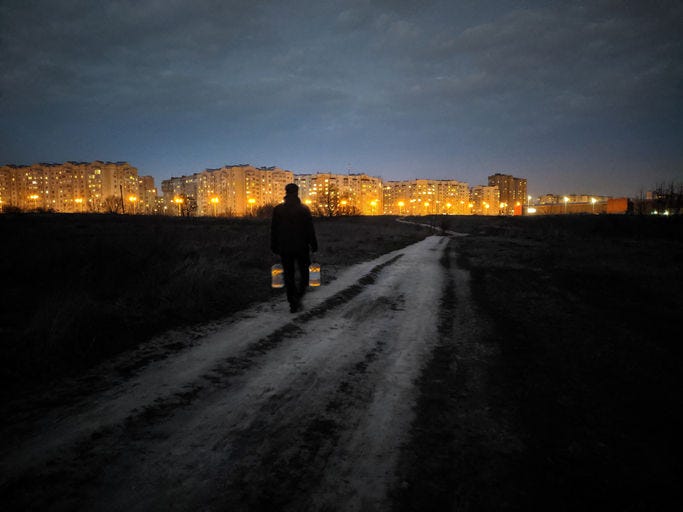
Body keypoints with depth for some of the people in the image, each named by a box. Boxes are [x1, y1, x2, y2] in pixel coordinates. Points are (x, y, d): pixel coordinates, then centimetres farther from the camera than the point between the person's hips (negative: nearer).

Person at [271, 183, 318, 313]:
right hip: (301, 247, -2)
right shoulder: (304, 209, -6)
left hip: (285, 248, 2)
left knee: (289, 276, 9)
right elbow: (310, 229, -6)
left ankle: (293, 304, 10)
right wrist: (313, 245, 3)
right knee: (304, 273, 13)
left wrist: (274, 247, 10)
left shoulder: (278, 209, 0)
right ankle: (298, 296, -8)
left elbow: (274, 230, 3)